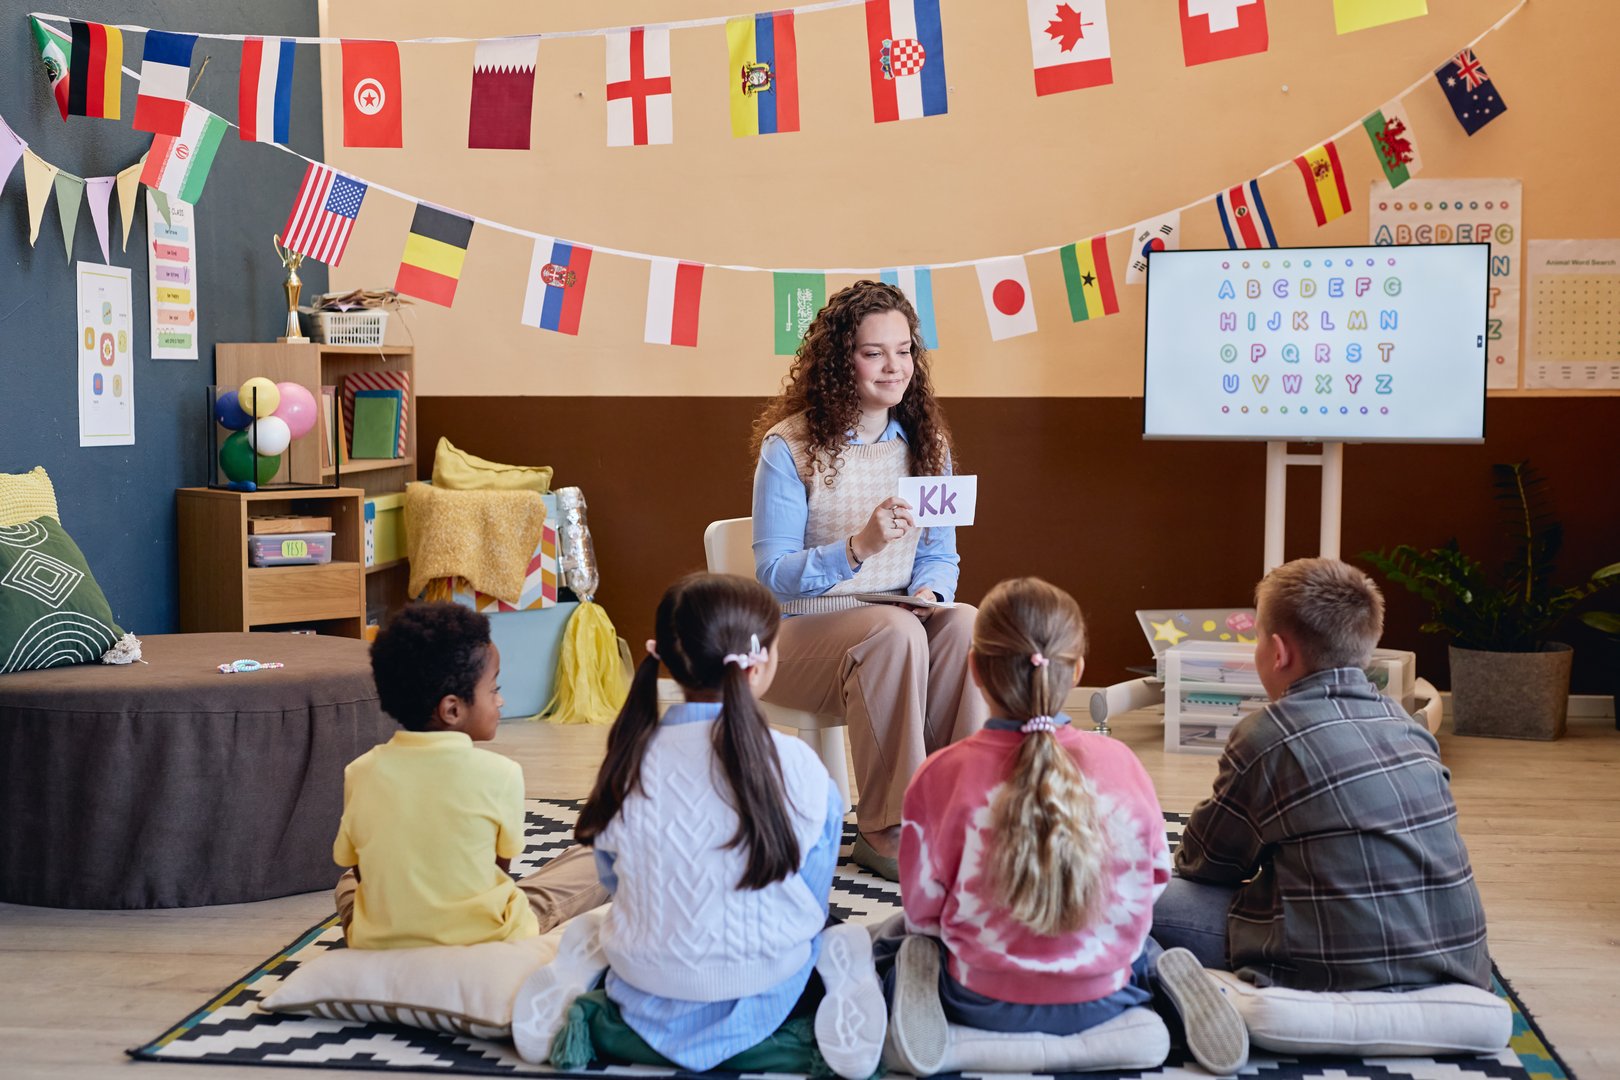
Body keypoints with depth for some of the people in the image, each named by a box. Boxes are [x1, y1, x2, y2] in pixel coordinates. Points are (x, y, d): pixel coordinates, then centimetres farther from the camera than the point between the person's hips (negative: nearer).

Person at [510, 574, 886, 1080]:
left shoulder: (628, 760, -9)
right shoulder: (798, 769, -16)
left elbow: (615, 881, 4)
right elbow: (811, 904, -4)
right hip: (761, 1002, -2)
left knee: (590, 928, 34)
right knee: (842, 942, 27)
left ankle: (586, 1019, 2)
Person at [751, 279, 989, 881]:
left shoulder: (926, 442, 9)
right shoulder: (789, 447, -7)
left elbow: (940, 552, 14)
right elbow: (772, 576, -13)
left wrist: (928, 593, -11)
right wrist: (857, 547, -30)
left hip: (898, 619, 5)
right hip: (802, 631, -4)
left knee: (965, 625, -28)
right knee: (895, 633, -35)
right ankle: (887, 830, -25)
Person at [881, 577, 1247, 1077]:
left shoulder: (941, 776, -18)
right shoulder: (1120, 763, -12)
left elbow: (922, 906, -9)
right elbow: (1153, 878, 1)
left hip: (983, 1001, -1)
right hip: (1100, 999, 2)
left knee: (894, 937, 28)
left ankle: (917, 979, -4)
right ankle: (1163, 975, 4)